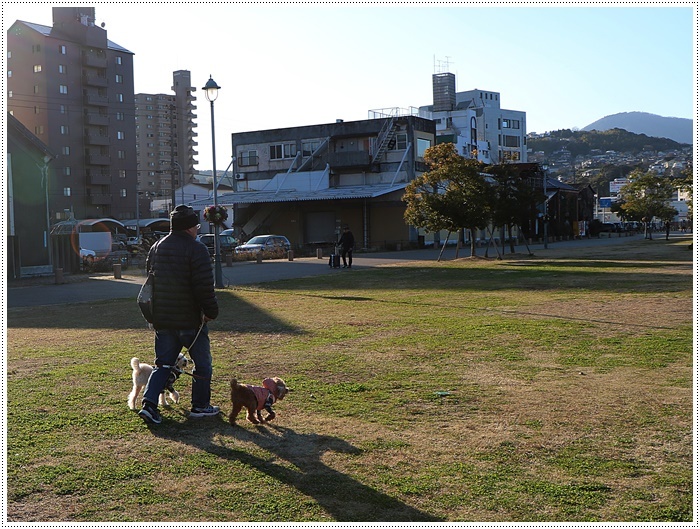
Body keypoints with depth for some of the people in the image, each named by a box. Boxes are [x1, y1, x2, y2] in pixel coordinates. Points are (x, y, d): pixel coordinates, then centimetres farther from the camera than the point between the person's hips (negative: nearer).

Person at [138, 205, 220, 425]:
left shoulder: (156, 247, 10)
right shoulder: (196, 249, -14)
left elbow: (150, 280, 19)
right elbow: (204, 286, -19)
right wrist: (211, 311, -8)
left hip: (162, 319, 6)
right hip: (190, 319, -6)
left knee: (163, 363, 11)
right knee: (202, 363, 10)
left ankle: (149, 403, -3)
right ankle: (200, 406, 16)